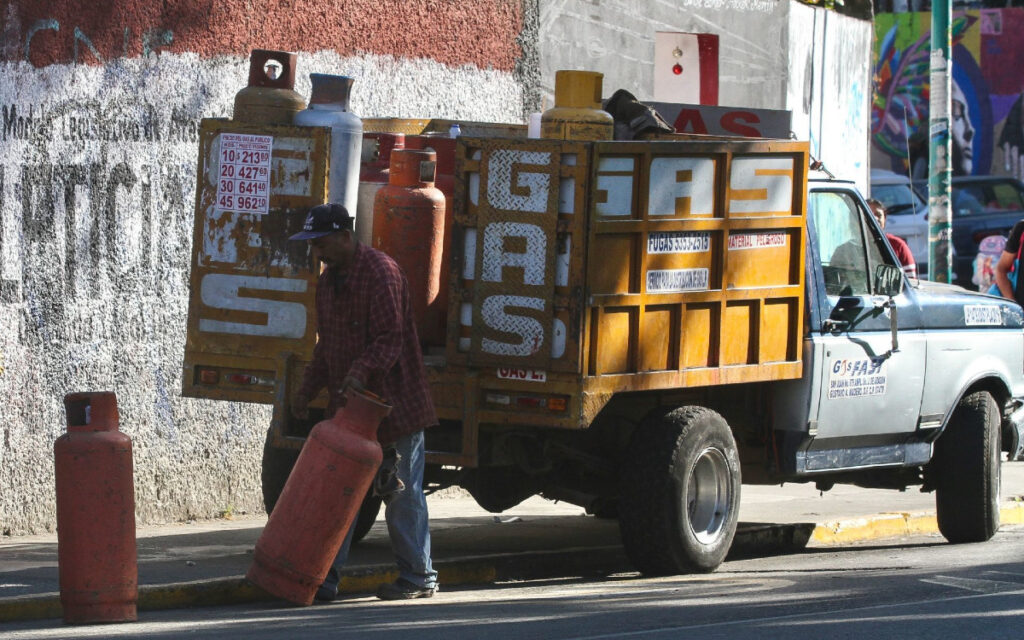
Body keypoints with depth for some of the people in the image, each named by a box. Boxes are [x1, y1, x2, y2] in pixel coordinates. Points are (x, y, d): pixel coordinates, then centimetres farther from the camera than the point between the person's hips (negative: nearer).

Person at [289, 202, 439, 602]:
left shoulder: (381, 272, -15)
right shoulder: (329, 281, 13)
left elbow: (389, 338, -21)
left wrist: (362, 373, -34)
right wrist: (309, 387, 12)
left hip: (393, 402, -8)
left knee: (402, 493, 1)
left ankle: (418, 577, 11)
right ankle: (325, 578, 3)